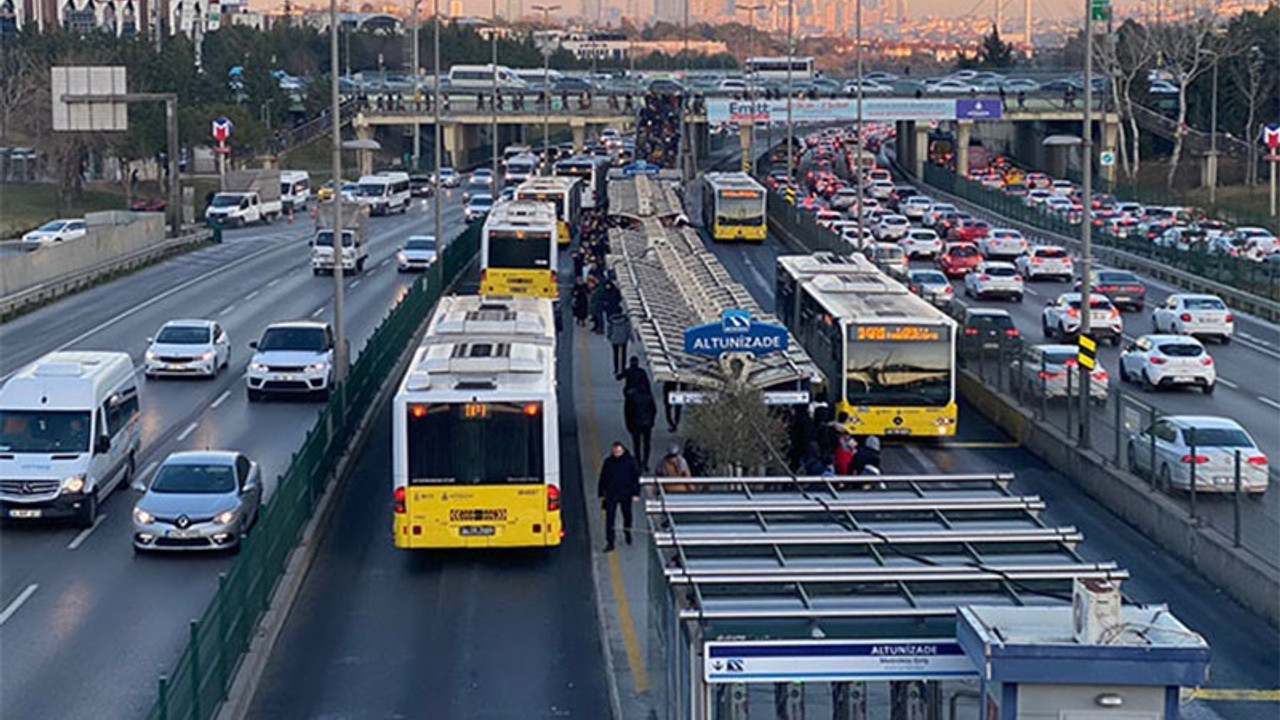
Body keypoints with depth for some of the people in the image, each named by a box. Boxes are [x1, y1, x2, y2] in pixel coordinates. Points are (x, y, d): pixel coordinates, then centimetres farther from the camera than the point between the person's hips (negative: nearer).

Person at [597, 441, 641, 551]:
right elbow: (602, 479, 8)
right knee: (609, 518, -6)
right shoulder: (608, 462, 1)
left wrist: (636, 493, -6)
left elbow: (636, 478, -1)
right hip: (611, 495, 0)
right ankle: (610, 542, -5)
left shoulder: (630, 461, -4)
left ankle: (627, 532, 42)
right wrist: (601, 494, 6)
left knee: (627, 515, 15)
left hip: (626, 494, 0)